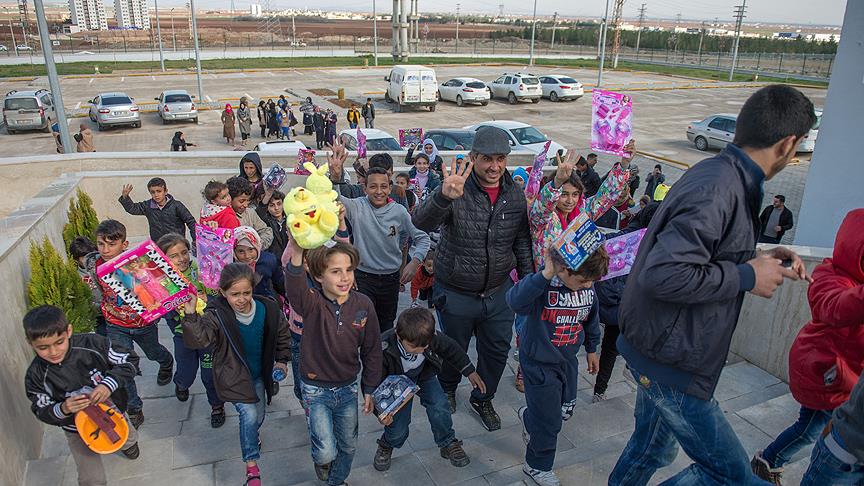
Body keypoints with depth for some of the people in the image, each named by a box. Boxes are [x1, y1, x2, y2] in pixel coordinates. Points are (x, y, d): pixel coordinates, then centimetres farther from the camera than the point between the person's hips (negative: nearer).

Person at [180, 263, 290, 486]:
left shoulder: (268, 309, -14)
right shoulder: (216, 315, -23)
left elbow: (282, 335, 3)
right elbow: (199, 338, -37)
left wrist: (281, 360, 2)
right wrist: (190, 315, -50)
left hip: (259, 374, 4)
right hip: (234, 377, -4)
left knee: (259, 415, 17)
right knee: (249, 414, -14)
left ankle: (250, 438, 53)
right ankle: (251, 464, 6)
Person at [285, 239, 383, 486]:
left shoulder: (363, 305, -13)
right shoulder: (311, 302, -22)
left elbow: (372, 350, -1)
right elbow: (294, 288, -48)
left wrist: (369, 390, 4)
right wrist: (296, 255, -69)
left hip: (348, 388, 3)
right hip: (316, 389, -3)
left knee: (348, 446, 17)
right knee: (326, 452, -5)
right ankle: (320, 461, 33)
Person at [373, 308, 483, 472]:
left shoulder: (432, 337, -30)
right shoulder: (384, 348, -38)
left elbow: (451, 349, -7)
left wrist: (470, 371, 1)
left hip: (424, 375, 2)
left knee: (440, 407, -16)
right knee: (398, 427, -9)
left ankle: (448, 444, 13)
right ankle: (386, 446, 27)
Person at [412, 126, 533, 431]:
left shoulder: (515, 195, -4)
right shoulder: (457, 190, -21)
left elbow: (522, 242, 9)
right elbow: (421, 222, -38)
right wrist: (443, 197, -57)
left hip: (499, 291, 4)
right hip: (456, 294, -3)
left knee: (497, 349, 19)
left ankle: (483, 399, 46)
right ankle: (447, 389, 51)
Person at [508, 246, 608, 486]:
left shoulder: (587, 288, -9)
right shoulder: (543, 286, -29)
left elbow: (591, 319, 10)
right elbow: (515, 301, -50)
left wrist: (591, 349, 21)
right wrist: (545, 274, -54)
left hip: (568, 359, 7)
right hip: (539, 363, -6)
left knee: (565, 410, 23)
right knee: (549, 421, 4)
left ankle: (529, 417, 54)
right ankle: (538, 466, 32)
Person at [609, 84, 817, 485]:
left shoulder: (721, 175, 8)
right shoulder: (718, 189, -25)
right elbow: (663, 274, -33)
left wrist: (758, 260, 8)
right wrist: (746, 276, -21)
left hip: (664, 351, 10)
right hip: (671, 362, -10)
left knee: (650, 451, 25)